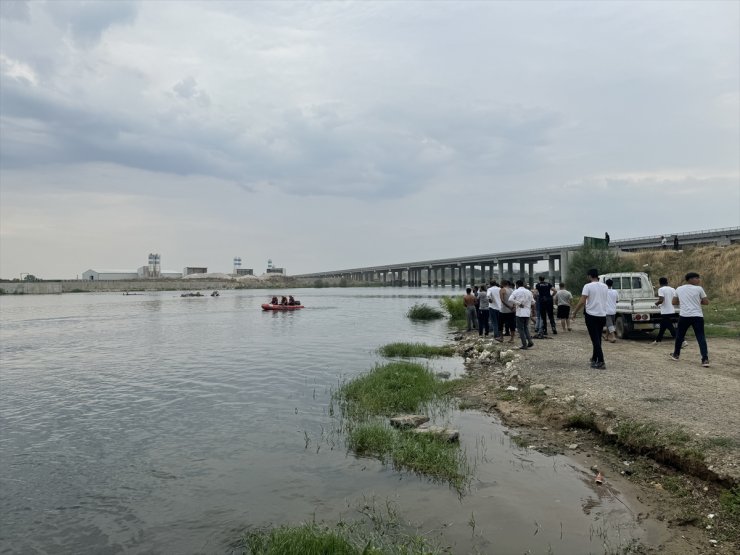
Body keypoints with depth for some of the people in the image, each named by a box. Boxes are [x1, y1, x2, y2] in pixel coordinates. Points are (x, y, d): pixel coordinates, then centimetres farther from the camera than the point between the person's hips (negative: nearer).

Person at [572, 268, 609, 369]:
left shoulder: (588, 286, -11)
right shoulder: (605, 286, 8)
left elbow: (582, 302, -16)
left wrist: (575, 313, -5)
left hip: (592, 315, -6)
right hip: (602, 315, 6)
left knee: (595, 339, -5)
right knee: (597, 339, 18)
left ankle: (601, 362, -11)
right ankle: (594, 358, 30)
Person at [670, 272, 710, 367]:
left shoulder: (679, 289, 8)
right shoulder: (699, 289, -2)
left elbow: (674, 302, 16)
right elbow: (706, 302, 1)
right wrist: (698, 301, 17)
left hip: (684, 316, 2)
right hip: (697, 316, -2)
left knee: (679, 335, 18)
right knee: (701, 337, -2)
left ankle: (676, 354, 31)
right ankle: (705, 359, -10)